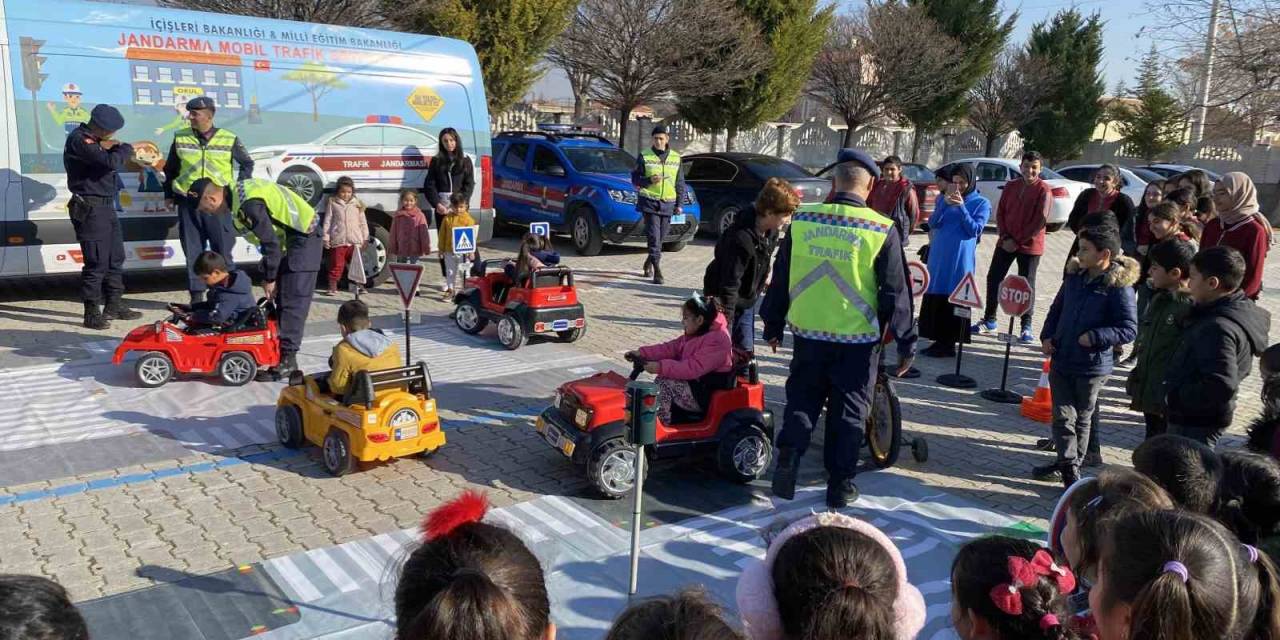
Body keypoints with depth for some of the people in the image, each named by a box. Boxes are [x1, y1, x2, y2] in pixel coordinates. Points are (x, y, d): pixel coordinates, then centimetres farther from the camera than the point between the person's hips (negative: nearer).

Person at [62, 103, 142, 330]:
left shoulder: (92, 139, 15)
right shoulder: (78, 140, -16)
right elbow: (111, 162, -27)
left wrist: (116, 148, -3)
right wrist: (126, 149, -8)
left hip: (106, 207, 10)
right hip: (90, 209, -10)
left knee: (115, 259, 15)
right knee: (97, 262, -7)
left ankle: (114, 306, 26)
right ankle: (92, 314, 0)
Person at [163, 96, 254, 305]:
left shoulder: (229, 140, 0)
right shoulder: (180, 138, 6)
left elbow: (247, 164, 13)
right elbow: (170, 168, 18)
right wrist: (169, 195, 15)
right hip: (188, 203, 2)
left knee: (223, 251, 1)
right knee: (192, 252, 6)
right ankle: (196, 295, 14)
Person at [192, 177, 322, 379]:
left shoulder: (248, 205, -25)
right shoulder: (237, 192, 6)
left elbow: (271, 243, -21)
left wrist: (269, 279, -10)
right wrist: (270, 275, 12)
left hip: (304, 238, -10)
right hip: (293, 237, 10)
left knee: (292, 302, -11)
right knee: (282, 300, 11)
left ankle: (287, 361, -9)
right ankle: (280, 353, 17)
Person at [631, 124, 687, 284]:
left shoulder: (676, 158, 9)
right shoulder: (644, 157, 0)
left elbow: (680, 184, 13)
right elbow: (635, 178, 1)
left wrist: (680, 204, 7)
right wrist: (649, 180, -17)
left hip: (668, 204, 3)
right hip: (649, 203, -3)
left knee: (660, 238, 11)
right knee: (654, 238, -11)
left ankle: (649, 263, 33)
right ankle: (657, 272, -12)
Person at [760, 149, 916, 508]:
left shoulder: (801, 221, -3)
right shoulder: (882, 230, -9)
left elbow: (780, 279, 5)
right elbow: (896, 293, -5)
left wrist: (773, 326, 17)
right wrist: (905, 344, 4)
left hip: (809, 334, 2)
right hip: (858, 340, -1)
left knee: (801, 402, 17)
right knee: (848, 410, 12)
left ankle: (788, 457, 0)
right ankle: (840, 484, 19)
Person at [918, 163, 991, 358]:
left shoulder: (981, 203, 0)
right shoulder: (944, 198, 11)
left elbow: (975, 230, -10)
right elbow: (932, 223, 1)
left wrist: (961, 206, -17)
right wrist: (945, 203, -12)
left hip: (961, 259, -4)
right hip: (938, 256, 4)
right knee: (935, 297, 4)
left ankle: (949, 344, 3)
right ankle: (939, 340, 13)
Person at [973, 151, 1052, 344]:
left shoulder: (1044, 190, -9)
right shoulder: (1011, 186, 7)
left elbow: (1041, 220, -14)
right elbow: (1000, 212, 6)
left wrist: (1018, 241, -14)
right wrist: (1005, 237, -7)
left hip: (1030, 246, -5)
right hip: (1006, 243, 5)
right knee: (993, 278, 5)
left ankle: (1026, 326, 11)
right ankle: (989, 320, 17)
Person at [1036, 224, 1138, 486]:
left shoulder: (1119, 287, -16)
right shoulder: (1075, 276, 3)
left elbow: (1129, 330, -16)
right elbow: (1057, 309, 15)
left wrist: (1094, 337, -24)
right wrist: (1047, 337, 3)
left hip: (1092, 367, -5)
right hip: (1061, 360, 5)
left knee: (1082, 418, 14)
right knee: (1063, 415, 5)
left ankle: (1071, 463, 28)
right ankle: (1067, 464, 15)